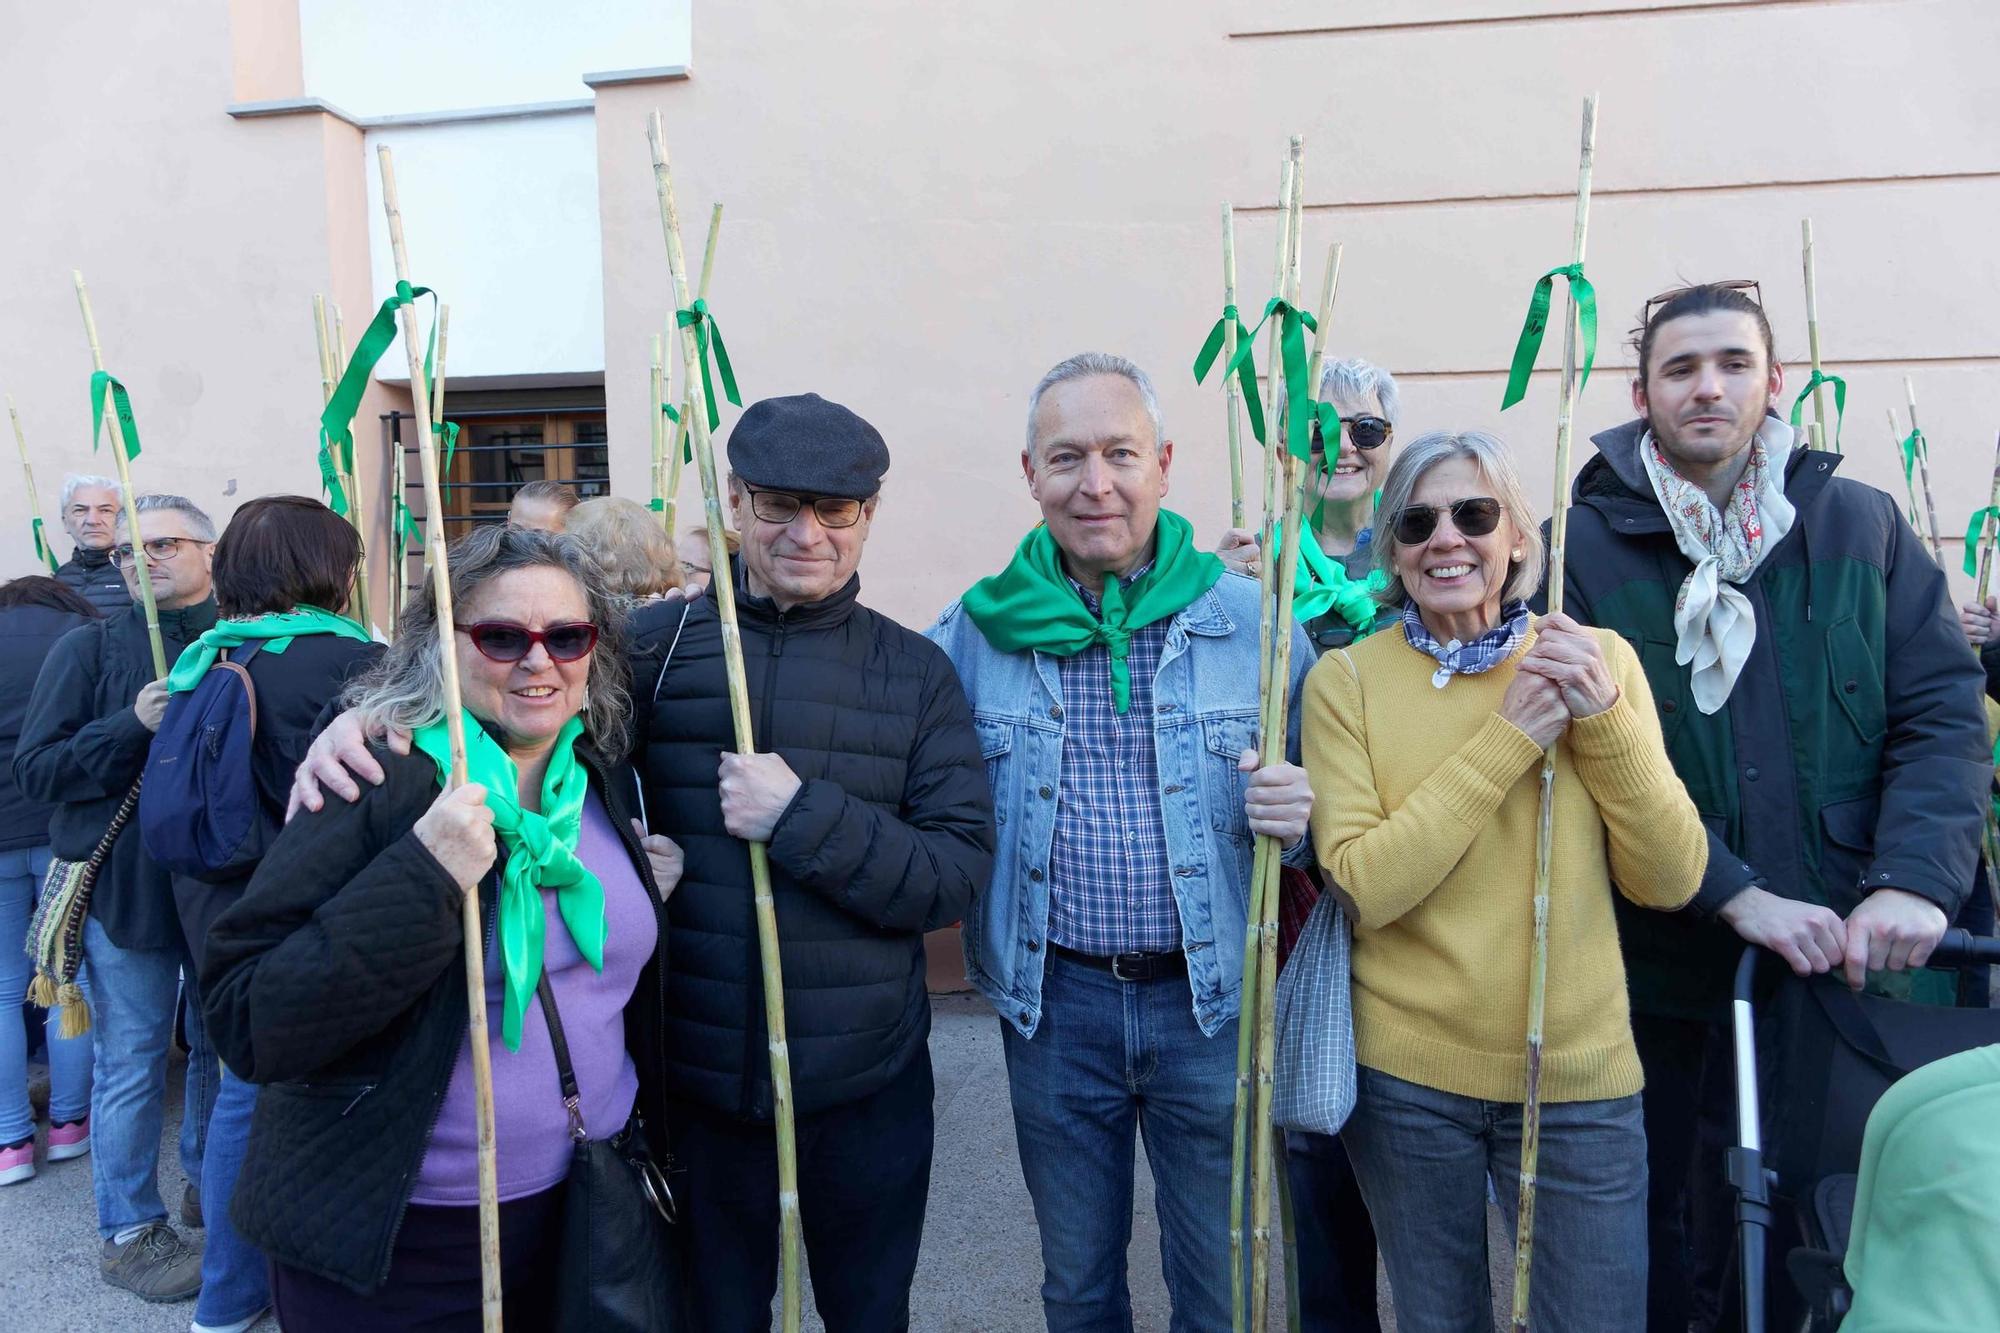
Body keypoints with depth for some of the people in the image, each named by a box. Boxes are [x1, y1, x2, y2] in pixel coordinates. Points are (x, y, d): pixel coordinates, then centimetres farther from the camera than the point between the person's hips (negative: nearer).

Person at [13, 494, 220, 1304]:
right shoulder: (91, 649, 0)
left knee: (222, 1044, 15)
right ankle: (129, 1232, 22)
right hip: (123, 883, -2)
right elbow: (34, 769, -5)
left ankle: (209, 1185, 36)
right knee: (132, 1062, 6)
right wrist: (135, 727, -18)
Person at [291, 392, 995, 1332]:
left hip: (866, 1087, 1)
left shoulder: (917, 673, -3)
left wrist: (801, 815, -21)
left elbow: (960, 870, -10)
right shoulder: (660, 644, -4)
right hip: (697, 1081, 0)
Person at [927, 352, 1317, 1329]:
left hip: (1214, 1002, -1)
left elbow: (1315, 790, 3)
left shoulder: (1254, 619, -4)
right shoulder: (973, 630, -2)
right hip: (1054, 1002, 1)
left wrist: (1299, 817, -18)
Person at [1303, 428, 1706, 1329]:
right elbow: (1364, 885, -18)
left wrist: (1604, 718, -19)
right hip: (1406, 1079, -1)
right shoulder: (1345, 679, -8)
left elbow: (1670, 881, -6)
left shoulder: (1599, 658, -2)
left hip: (1579, 1078, 1)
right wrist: (1509, 736, -21)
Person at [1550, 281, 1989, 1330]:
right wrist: (1737, 896, -20)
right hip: (1664, 977, -2)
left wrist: (1914, 881, -15)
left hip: (1850, 969, 3)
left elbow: (1943, 713, -1)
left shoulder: (1860, 525, 3)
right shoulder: (1585, 545, -6)